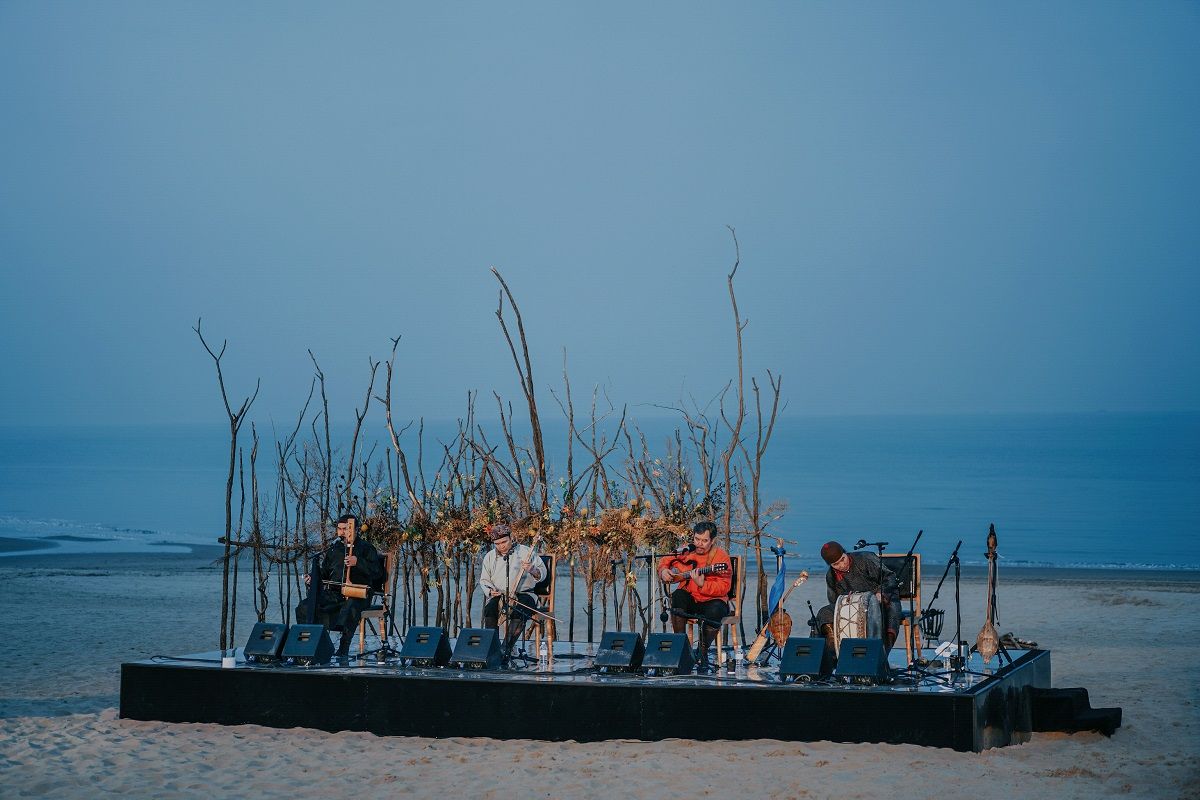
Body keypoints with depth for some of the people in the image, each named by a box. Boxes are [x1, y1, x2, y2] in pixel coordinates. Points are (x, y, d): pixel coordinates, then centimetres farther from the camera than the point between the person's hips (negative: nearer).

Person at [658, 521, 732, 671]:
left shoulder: (721, 556, -10)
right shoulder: (686, 552, 4)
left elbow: (723, 588, -20)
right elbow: (666, 561, 24)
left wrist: (702, 585, -35)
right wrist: (664, 570, 1)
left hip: (711, 601, -3)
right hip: (690, 600, 3)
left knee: (714, 612, -37)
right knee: (678, 596, -30)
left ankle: (703, 652, -12)